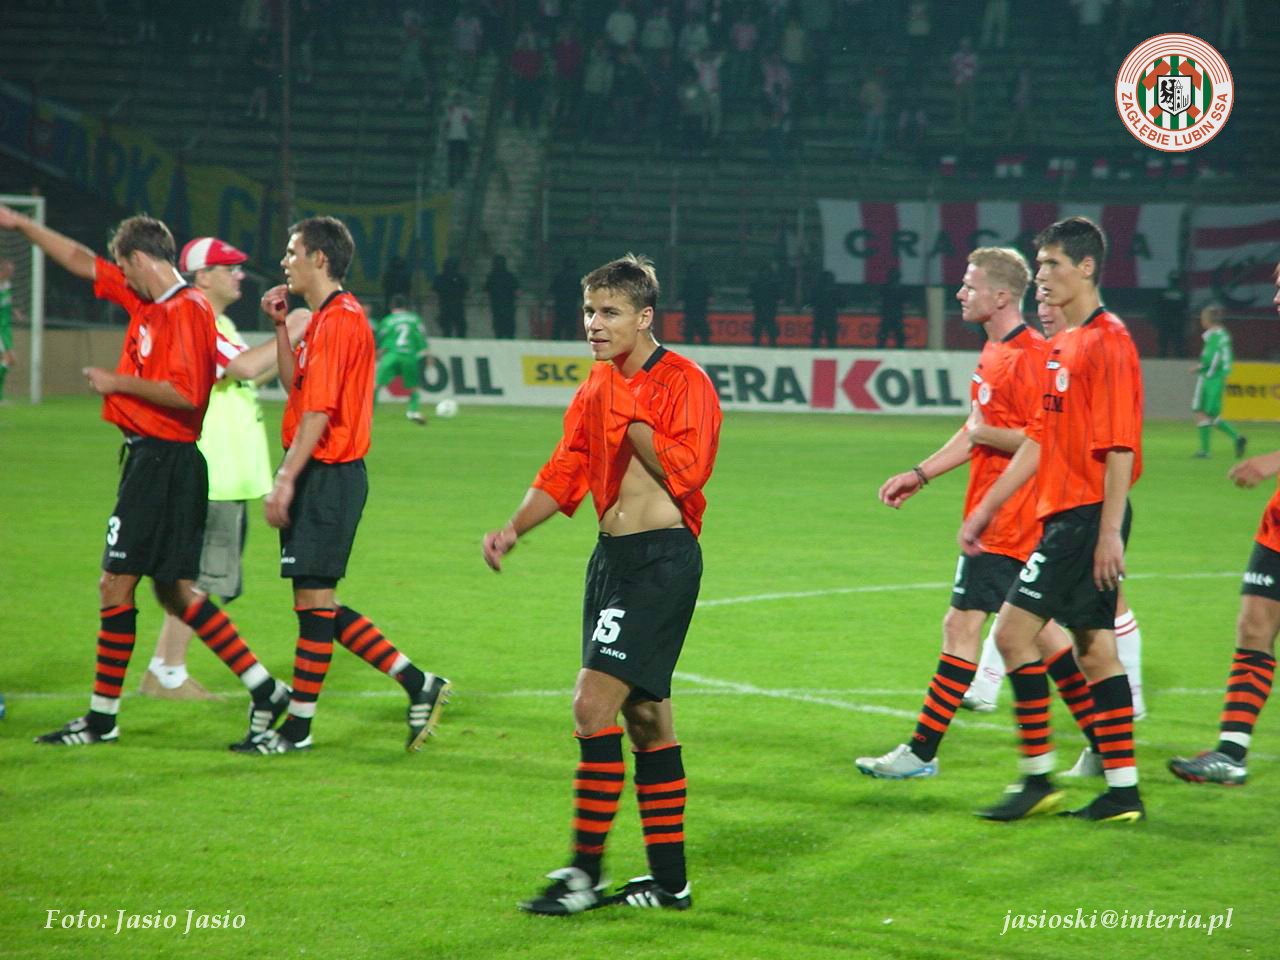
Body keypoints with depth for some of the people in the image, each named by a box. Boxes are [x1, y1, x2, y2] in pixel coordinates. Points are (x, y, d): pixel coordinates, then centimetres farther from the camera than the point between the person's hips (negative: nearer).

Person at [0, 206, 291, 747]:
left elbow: (186, 393, -25)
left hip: (163, 463, -10)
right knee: (176, 593, 10)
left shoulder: (186, 311, -14)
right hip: (150, 459, 10)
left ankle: (102, 718, 1)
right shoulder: (148, 302, 13)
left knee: (115, 587, -5)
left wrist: (118, 383, -14)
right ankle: (265, 691, 11)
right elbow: (81, 262, 23)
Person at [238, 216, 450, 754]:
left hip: (327, 476, -10)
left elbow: (318, 410, -21)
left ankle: (297, 729, 2)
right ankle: (418, 685, 13)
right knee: (316, 602, 11)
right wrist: (280, 326, 16)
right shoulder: (328, 317, 17)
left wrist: (285, 479, -24)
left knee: (314, 599, -4)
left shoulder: (338, 320, -15)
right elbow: (295, 384, 24)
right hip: (324, 475, 10)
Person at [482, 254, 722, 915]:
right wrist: (513, 530, 2)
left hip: (661, 561, -8)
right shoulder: (598, 386, 13)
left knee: (594, 704, -14)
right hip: (612, 556, 8)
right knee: (645, 718, 11)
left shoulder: (684, 383, -10)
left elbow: (684, 470, -21)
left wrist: (630, 416, -21)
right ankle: (669, 880, 17)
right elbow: (565, 471, 15)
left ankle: (585, 872, -10)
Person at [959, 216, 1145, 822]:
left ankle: (1038, 777, -6)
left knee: (1014, 630, -11)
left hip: (1088, 516, -10)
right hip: (1065, 515, 10)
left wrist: (1109, 531, -22)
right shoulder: (1063, 345, 17)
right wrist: (985, 510, 20)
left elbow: (1120, 445, -18)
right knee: (1095, 649, 9)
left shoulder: (1107, 342, -13)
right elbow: (1040, 441, 21)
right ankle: (1122, 792, 11)